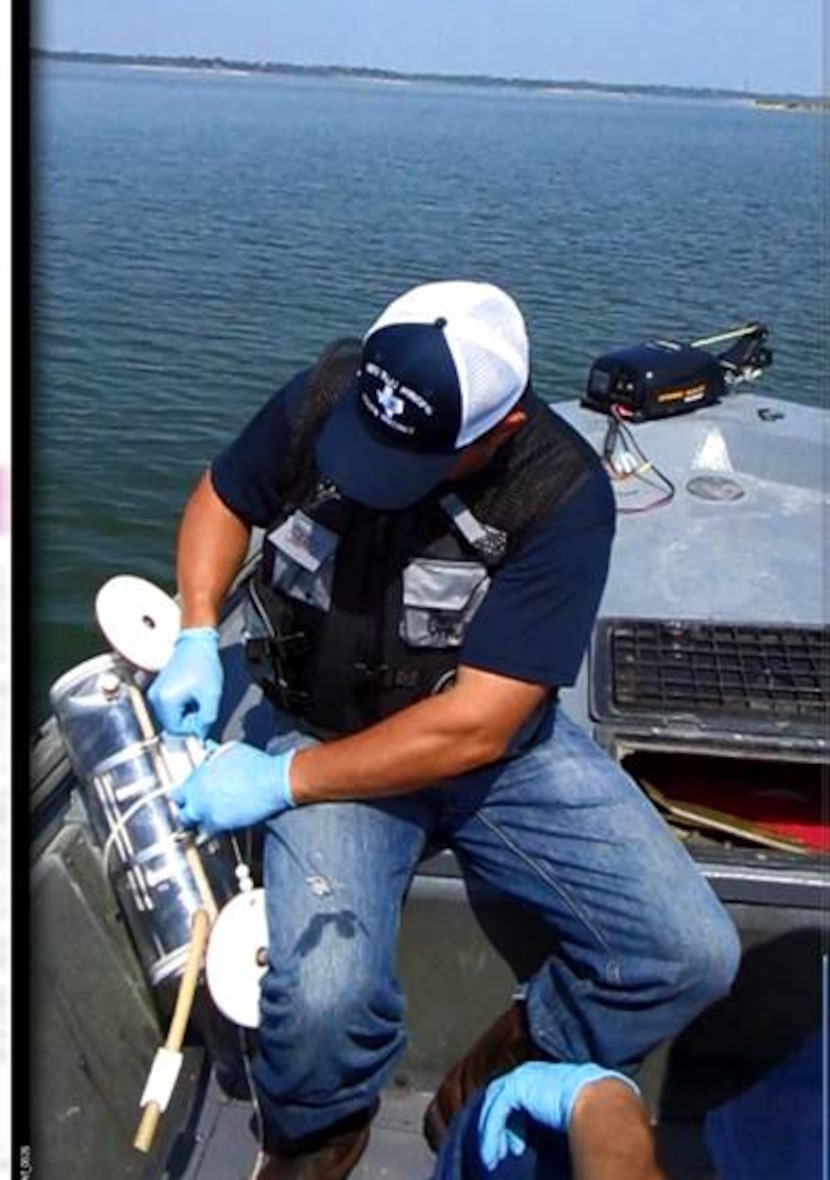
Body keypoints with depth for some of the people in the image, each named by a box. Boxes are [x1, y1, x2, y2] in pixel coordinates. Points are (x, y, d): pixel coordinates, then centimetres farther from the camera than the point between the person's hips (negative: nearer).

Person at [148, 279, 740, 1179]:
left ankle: (496, 1094, 15)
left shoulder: (565, 498, -22)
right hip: (328, 737, 1)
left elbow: (475, 726, -23)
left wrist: (279, 780, -20)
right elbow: (222, 497, 8)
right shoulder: (324, 396, -14)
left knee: (692, 954, -13)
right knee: (325, 997, -26)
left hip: (499, 746, 0)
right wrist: (197, 639, -8)